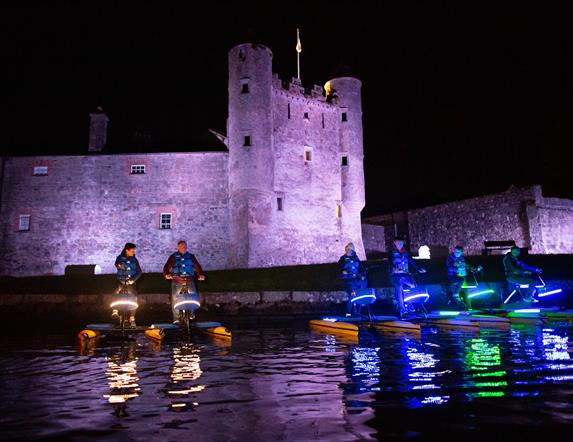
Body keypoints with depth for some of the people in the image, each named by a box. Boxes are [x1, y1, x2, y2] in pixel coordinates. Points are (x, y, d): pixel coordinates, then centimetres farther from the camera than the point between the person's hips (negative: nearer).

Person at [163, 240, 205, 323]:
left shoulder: (191, 256, 15)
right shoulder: (173, 257, 9)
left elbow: (197, 266, 7)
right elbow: (166, 267, -3)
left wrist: (201, 275, -12)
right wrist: (166, 274, -24)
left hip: (189, 281, 1)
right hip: (177, 281, -1)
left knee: (194, 298, -13)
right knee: (175, 300, -6)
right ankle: (176, 319, 3)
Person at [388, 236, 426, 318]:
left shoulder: (405, 252, 19)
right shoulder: (391, 252, 3)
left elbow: (411, 261, 23)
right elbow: (390, 262, -12)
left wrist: (419, 269, 12)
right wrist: (393, 268, -32)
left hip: (405, 275, 5)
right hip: (396, 276, -5)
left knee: (414, 286, -17)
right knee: (399, 288, -30)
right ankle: (402, 311, -28)